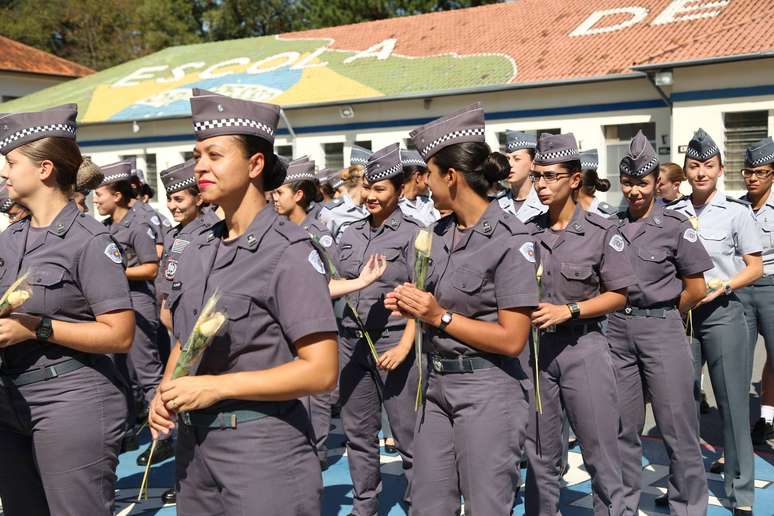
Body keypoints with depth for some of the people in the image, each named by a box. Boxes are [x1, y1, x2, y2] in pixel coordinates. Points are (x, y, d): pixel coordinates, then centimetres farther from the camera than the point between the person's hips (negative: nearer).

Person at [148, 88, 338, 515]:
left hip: (262, 447, -6)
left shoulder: (288, 251, -14)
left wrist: (217, 386, -19)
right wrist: (166, 391, -3)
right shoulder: (198, 250, 7)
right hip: (193, 443, 7)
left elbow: (321, 371, -19)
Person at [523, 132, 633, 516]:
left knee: (600, 450, 5)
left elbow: (618, 296, -5)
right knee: (539, 452, 14)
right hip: (535, 345, 3)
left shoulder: (602, 232, -6)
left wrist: (567, 311, -15)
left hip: (583, 347, -3)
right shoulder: (526, 232, 3)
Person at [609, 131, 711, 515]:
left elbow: (695, 289, -3)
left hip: (662, 330, -3)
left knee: (677, 427, 3)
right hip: (616, 329, 4)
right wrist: (624, 315, 5)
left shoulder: (676, 227, -5)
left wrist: (660, 317, 5)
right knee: (623, 426, 13)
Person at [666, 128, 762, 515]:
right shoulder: (672, 213, 5)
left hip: (723, 313, -3)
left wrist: (720, 287, -16)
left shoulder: (737, 211, -3)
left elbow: (755, 268, -1)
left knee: (733, 403, 1)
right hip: (680, 313, 3)